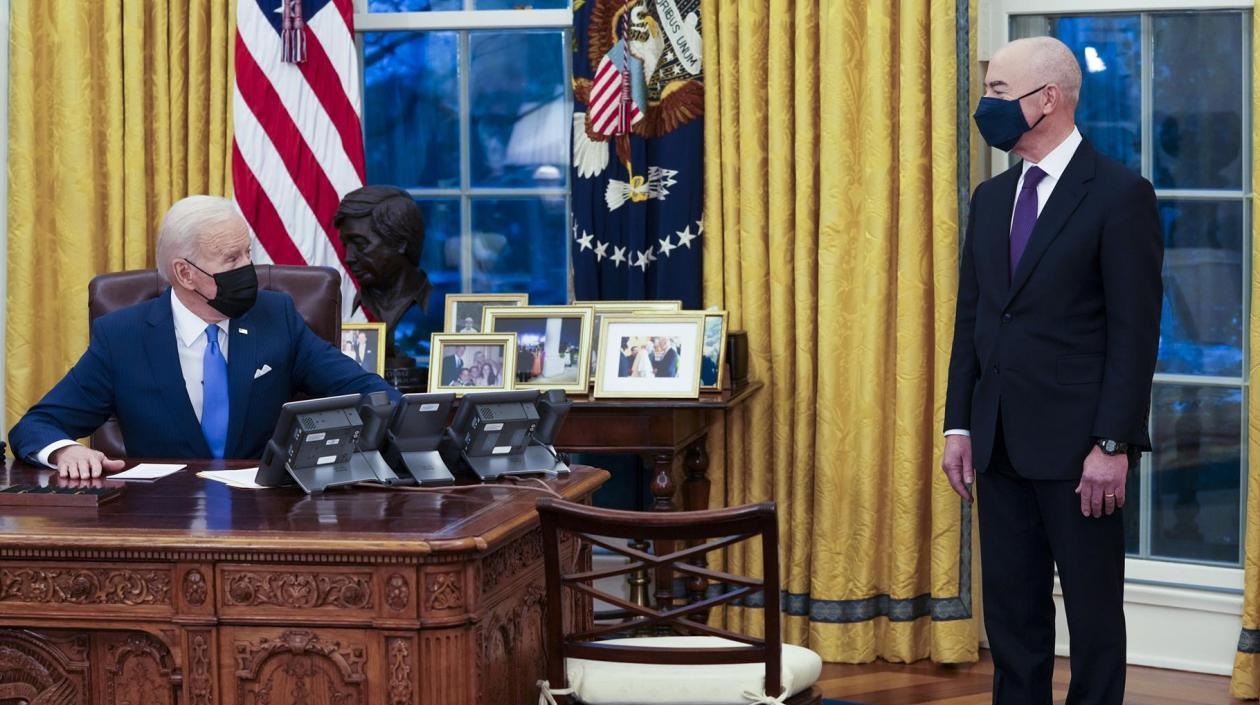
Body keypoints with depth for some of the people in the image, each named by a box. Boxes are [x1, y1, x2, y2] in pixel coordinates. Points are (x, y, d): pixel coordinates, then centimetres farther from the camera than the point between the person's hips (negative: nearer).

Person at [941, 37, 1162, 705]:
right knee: (1011, 612, 11)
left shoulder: (1119, 194, -9)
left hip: (1077, 447, -7)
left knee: (1094, 613, 3)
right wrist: (959, 426, 9)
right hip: (1000, 445, 7)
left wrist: (1114, 445, -16)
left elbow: (1135, 331, -12)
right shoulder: (992, 198, 12)